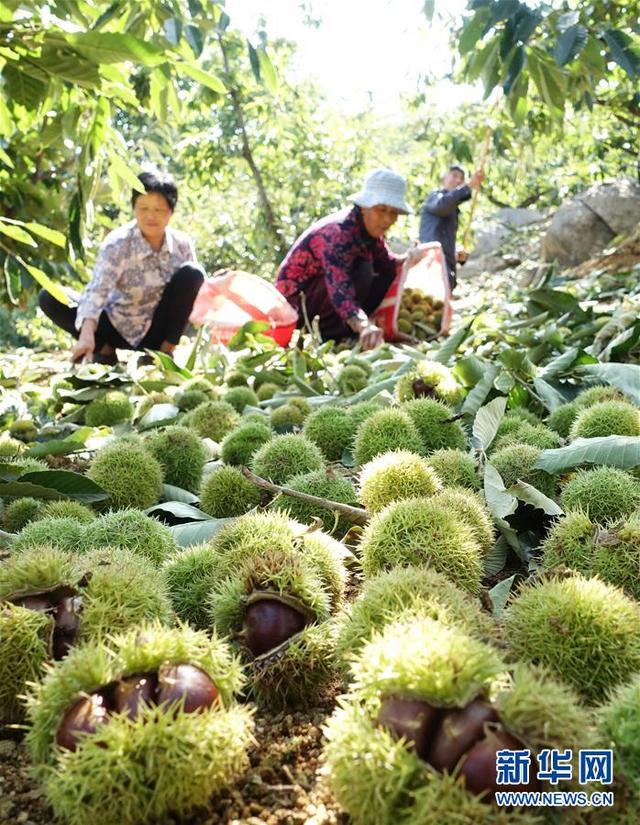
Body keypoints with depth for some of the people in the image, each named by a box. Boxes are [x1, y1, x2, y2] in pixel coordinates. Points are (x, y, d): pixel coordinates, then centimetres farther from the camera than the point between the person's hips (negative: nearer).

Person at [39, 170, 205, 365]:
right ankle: (106, 350, -3)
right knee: (49, 299, -20)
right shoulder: (117, 244, -18)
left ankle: (164, 350, -9)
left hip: (158, 329, 2)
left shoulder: (182, 244, -9)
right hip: (119, 326, -1)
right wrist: (87, 334, -47)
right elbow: (98, 289, -31)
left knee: (191, 273, -22)